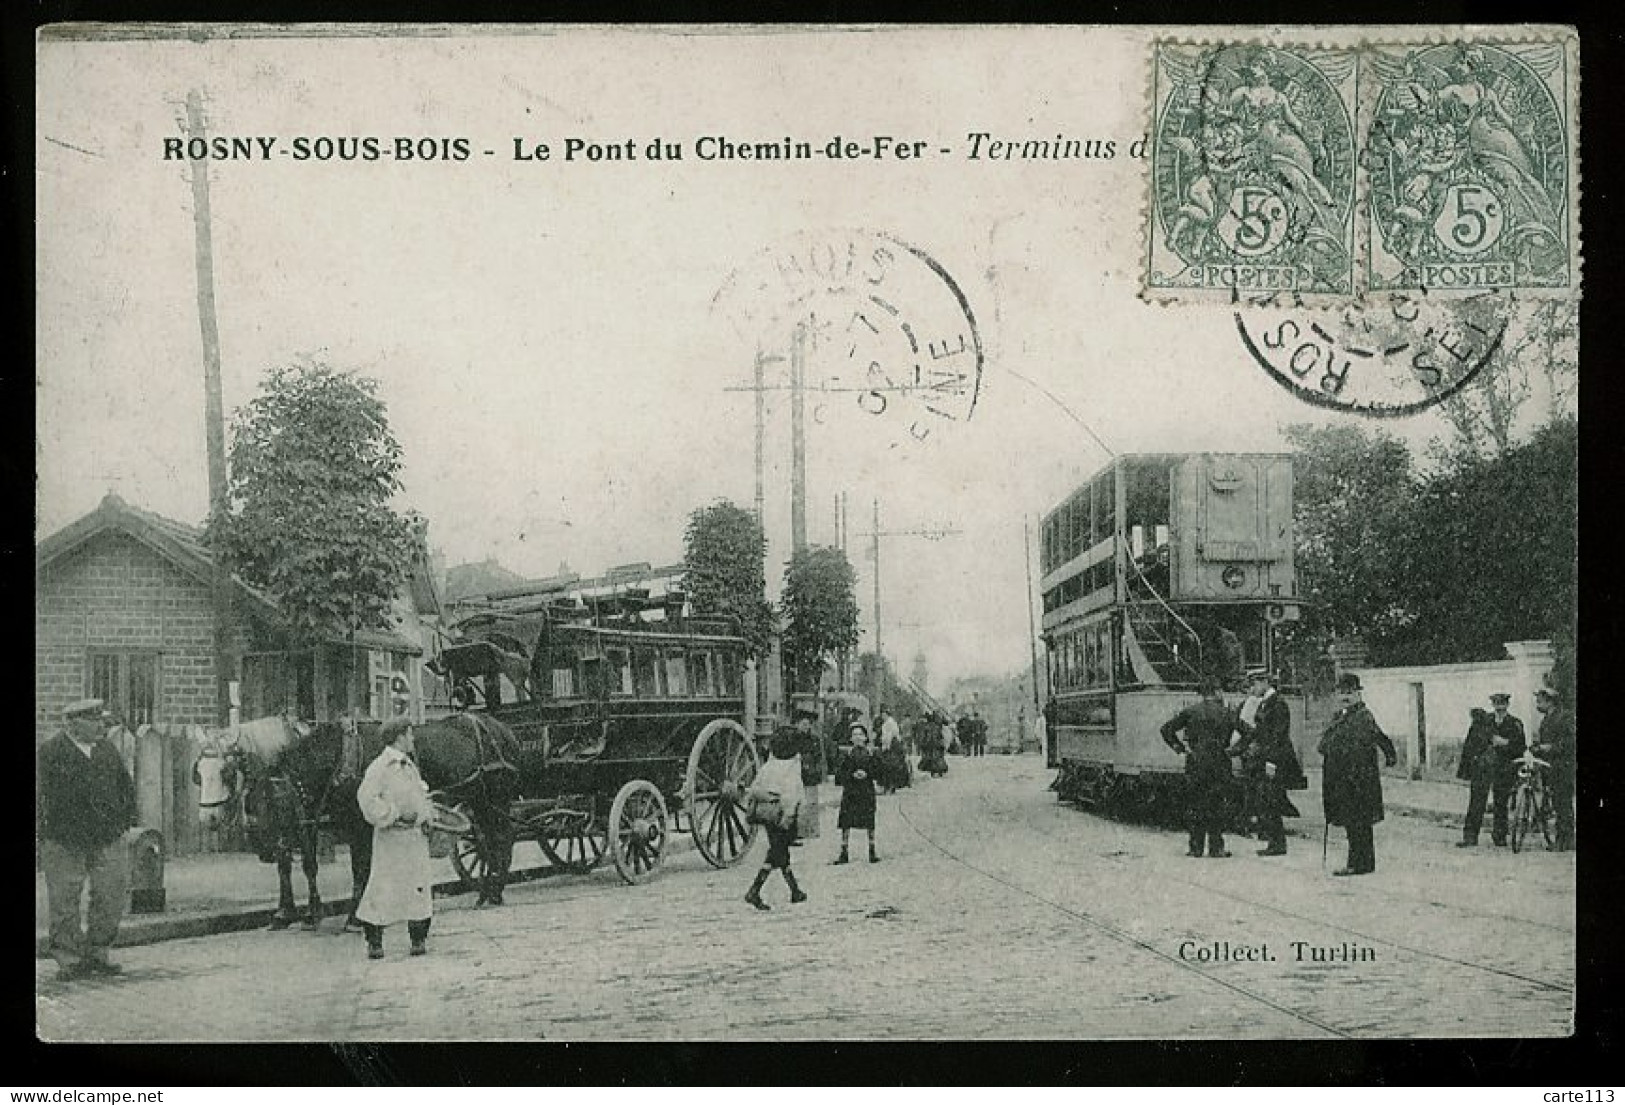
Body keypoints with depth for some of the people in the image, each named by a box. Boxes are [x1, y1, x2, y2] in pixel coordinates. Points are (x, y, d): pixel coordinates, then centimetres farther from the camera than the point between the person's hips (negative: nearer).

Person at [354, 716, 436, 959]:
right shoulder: (380, 766, -8)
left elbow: (422, 799, 24)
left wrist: (421, 816, 4)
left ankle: (418, 939, 12)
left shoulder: (410, 767, 16)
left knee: (418, 887, 5)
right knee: (384, 887, -4)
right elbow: (366, 798, -17)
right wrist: (395, 816, -18)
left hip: (416, 837, 7)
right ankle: (374, 941, 4)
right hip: (390, 838, -7)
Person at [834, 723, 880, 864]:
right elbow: (839, 773, 2)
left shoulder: (871, 754, 5)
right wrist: (852, 775, -14)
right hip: (850, 791, 0)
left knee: (870, 823, -1)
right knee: (846, 822, -3)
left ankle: (872, 852, 7)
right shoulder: (847, 755, 6)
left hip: (867, 791, 0)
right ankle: (843, 853, 2)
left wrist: (866, 774, -14)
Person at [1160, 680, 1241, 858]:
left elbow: (1166, 728, 0)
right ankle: (1216, 848, 2)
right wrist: (1235, 750, 9)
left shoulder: (1190, 712, 3)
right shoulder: (1226, 713, 1)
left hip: (1195, 763, 1)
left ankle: (1196, 848, 8)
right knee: (1216, 806, 4)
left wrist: (1179, 747, 4)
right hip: (1219, 763, -1)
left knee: (1194, 805, 8)